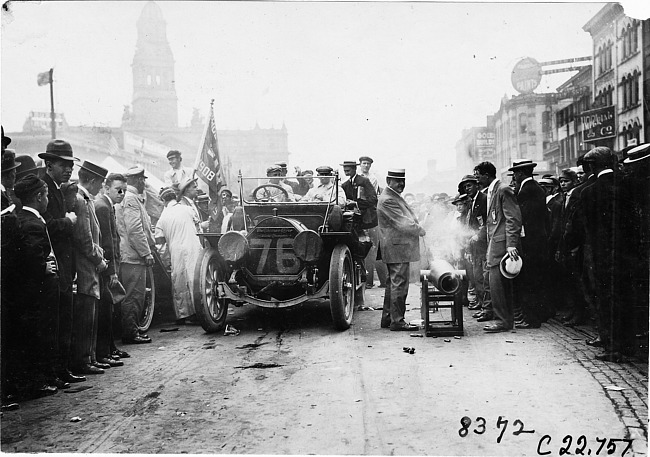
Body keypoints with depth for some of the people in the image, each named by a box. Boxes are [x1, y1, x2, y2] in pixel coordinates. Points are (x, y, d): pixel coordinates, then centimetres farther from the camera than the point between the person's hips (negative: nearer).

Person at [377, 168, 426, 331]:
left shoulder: (395, 196, 17)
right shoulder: (387, 200, -17)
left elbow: (407, 218, 19)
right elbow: (403, 223, -21)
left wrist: (416, 224, 2)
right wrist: (421, 231, -10)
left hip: (395, 248, 11)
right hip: (397, 248, -11)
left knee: (393, 283, 15)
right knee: (399, 284, -7)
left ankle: (387, 318, 23)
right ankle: (397, 321, -3)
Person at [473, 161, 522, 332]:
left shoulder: (503, 190, -12)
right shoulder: (491, 191, 18)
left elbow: (514, 219, -17)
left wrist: (511, 245, -23)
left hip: (502, 243, -10)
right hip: (494, 242, 10)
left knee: (497, 282, -10)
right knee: (501, 282, 14)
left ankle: (504, 321, -7)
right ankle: (498, 314, 20)